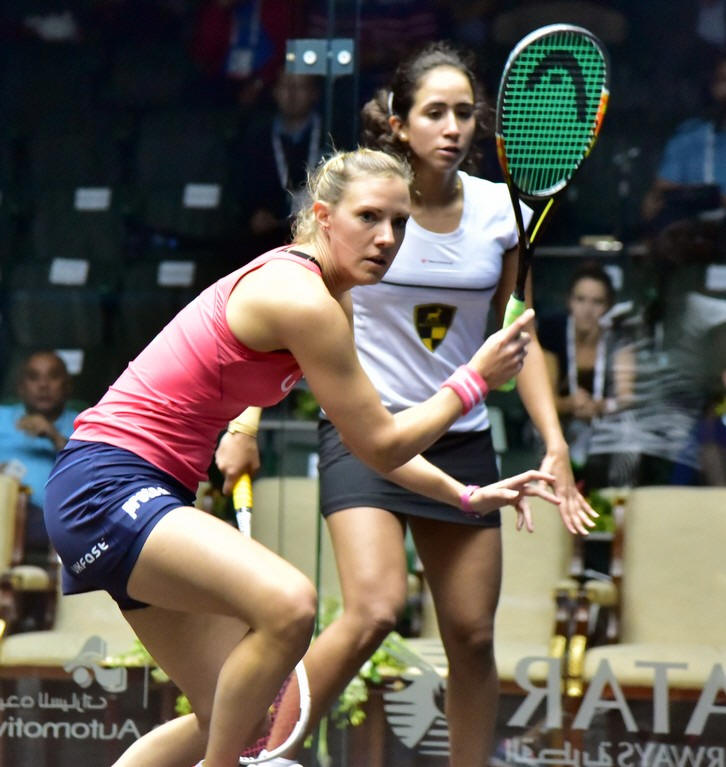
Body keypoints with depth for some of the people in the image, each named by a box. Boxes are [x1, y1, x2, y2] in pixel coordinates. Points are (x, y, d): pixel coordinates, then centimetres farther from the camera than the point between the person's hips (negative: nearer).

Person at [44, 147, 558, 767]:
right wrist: (473, 380, -4)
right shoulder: (301, 299, -19)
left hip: (153, 493, 11)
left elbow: (371, 437, 23)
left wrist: (466, 497, 17)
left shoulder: (328, 301, 11)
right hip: (102, 486, -11)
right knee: (288, 603, -32)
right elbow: (380, 446, -14)